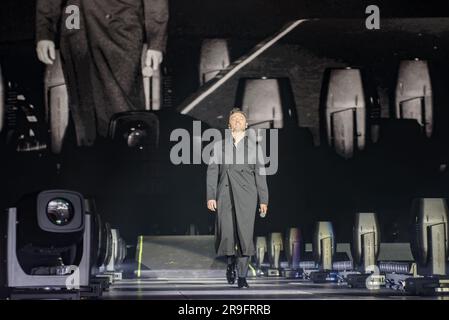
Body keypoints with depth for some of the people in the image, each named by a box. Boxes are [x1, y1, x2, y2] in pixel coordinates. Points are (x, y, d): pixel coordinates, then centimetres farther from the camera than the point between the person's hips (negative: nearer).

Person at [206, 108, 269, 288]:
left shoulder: (254, 146, 12)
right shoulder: (220, 145, 14)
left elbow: (260, 174, 9)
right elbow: (212, 172, 9)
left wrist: (263, 200, 3)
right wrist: (210, 196, -1)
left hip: (246, 196, -1)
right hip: (225, 195, 1)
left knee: (245, 235, -8)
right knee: (226, 235, -6)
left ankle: (242, 277, 0)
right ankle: (231, 262, 25)